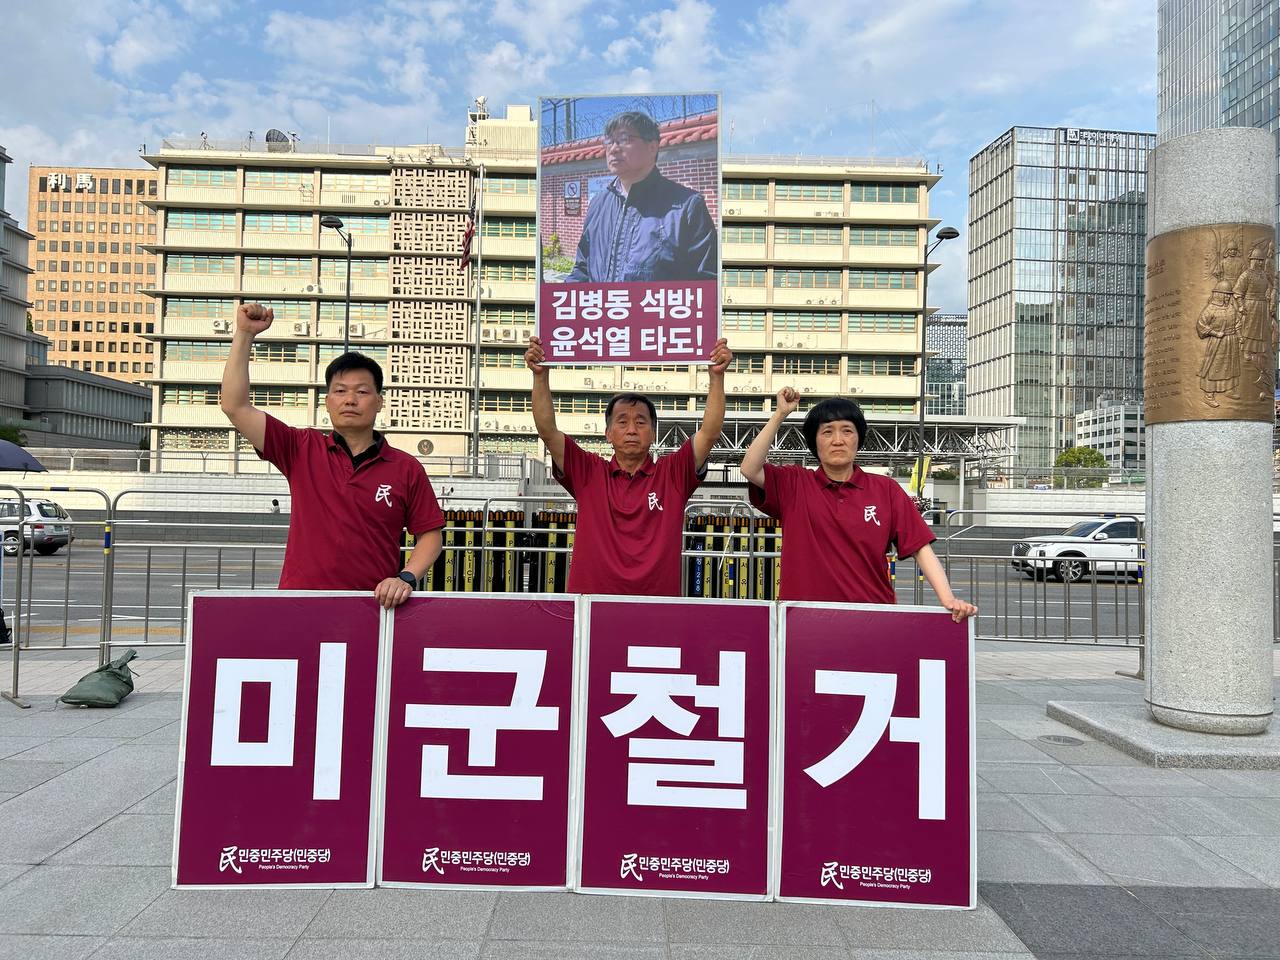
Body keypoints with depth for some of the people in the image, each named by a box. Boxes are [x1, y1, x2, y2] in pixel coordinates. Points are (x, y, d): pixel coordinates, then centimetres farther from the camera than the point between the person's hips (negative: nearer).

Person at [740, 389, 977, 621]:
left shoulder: (886, 490, 8)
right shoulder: (794, 485, 8)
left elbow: (921, 549, 4)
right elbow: (750, 470, -8)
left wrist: (948, 600, -9)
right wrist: (780, 414, -8)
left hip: (873, 614, 1)